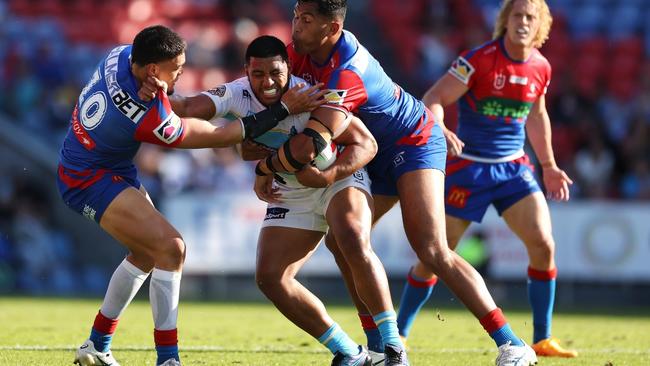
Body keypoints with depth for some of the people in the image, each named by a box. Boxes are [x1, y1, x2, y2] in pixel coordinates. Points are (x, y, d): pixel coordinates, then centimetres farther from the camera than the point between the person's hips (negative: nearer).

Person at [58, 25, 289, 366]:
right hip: (91, 182, -10)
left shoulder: (121, 56, -12)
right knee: (171, 248, -18)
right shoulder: (148, 117, -33)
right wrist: (281, 112, -20)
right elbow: (214, 136, -21)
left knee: (147, 252, 20)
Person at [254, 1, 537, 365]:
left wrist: (266, 165, -26)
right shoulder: (303, 50, -7)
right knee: (340, 239, 4)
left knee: (432, 250, -22)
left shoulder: (348, 73, -35)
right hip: (379, 151, 10)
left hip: (414, 143, -10)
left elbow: (311, 146, -42)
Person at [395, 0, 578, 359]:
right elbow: (432, 99, -16)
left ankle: (542, 340, 0)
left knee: (543, 245, -11)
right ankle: (398, 334, 15)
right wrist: (440, 130, -37)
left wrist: (549, 166, 25)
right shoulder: (477, 60, -14)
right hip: (468, 167, -4)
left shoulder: (541, 68, 3)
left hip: (514, 167, 4)